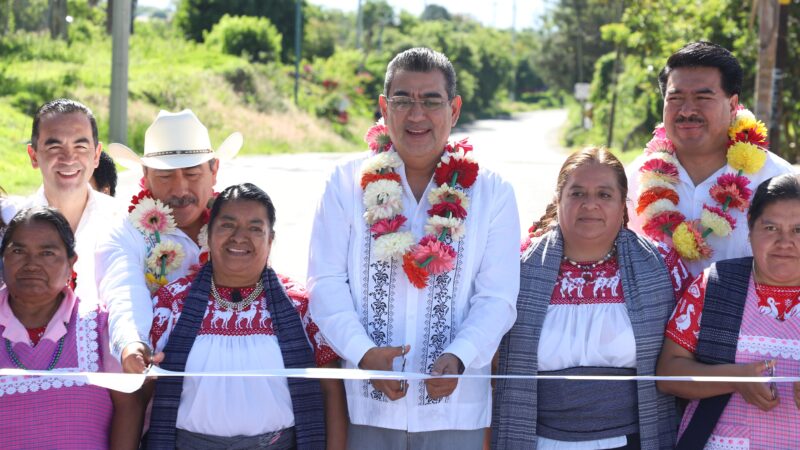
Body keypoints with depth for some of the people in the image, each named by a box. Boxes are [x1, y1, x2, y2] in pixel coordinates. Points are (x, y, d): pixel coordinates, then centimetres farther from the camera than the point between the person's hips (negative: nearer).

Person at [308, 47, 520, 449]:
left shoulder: (492, 194, 4)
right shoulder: (348, 184, 4)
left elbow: (497, 297, -1)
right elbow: (326, 283, 0)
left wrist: (458, 359, -18)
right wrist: (363, 352, -15)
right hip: (367, 403, 0)